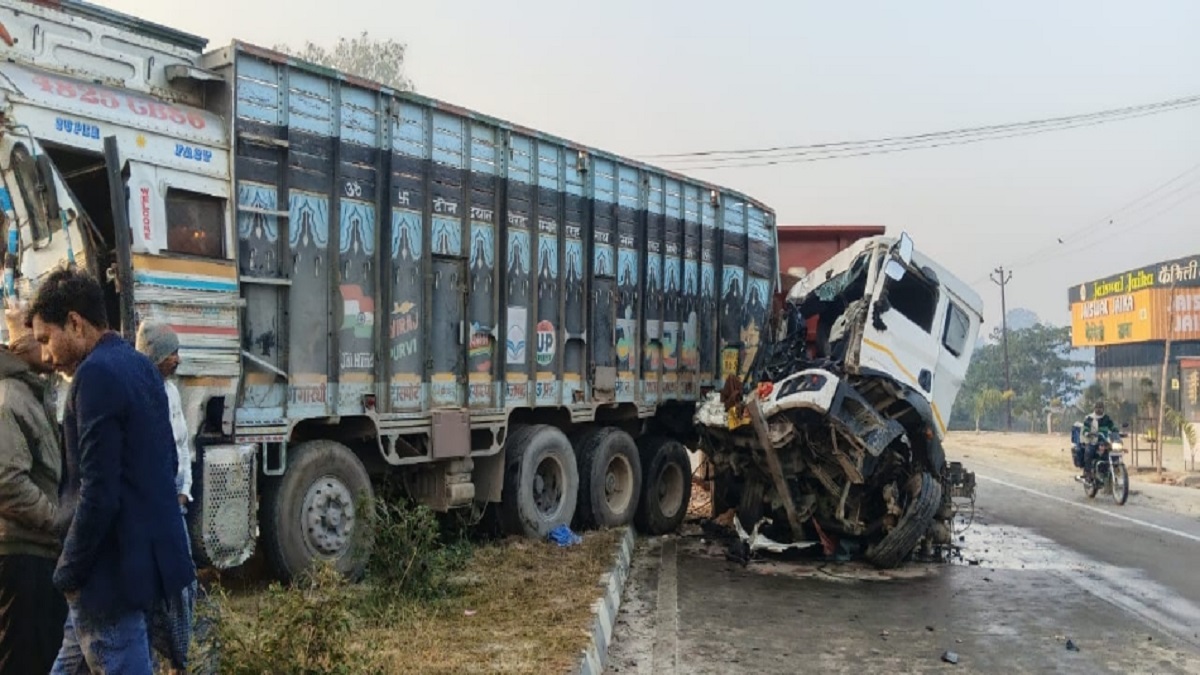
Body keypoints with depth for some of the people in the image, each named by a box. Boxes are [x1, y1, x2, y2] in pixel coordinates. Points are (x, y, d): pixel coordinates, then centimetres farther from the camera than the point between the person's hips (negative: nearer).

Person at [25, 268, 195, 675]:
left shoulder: (97, 374, -17)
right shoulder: (140, 366, 11)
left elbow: (98, 492, -22)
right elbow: (165, 461, 17)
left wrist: (68, 573, -11)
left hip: (115, 564, -10)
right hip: (145, 548, 10)